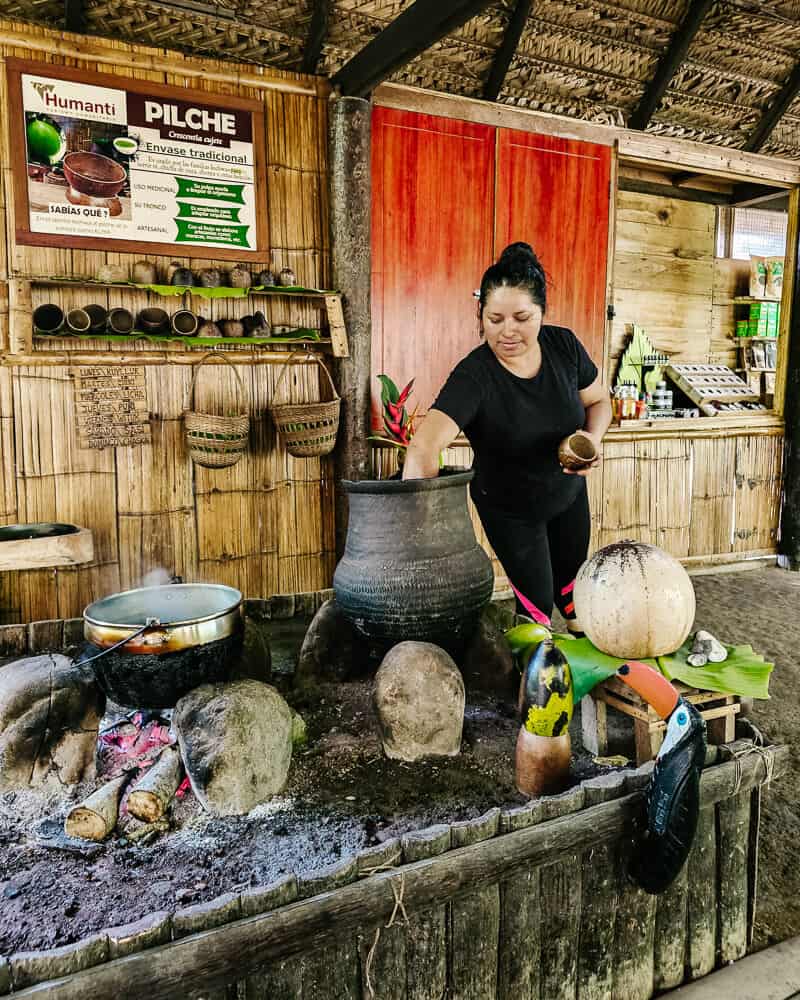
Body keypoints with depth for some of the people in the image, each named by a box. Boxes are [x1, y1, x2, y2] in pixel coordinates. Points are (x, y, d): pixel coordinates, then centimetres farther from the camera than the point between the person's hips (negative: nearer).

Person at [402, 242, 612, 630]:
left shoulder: (564, 346, -18)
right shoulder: (474, 375, -33)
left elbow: (598, 401, 0)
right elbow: (423, 448, -46)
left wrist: (592, 439, -21)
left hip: (569, 493, 5)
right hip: (508, 509, -5)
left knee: (571, 583, 24)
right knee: (536, 602, 4)